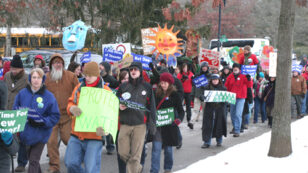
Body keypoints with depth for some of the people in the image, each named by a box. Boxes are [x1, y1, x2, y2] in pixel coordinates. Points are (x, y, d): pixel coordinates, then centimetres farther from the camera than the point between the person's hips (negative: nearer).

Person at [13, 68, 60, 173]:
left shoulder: (49, 96, -9)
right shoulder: (22, 93, 0)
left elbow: (55, 117, -7)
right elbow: (15, 110, 8)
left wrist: (42, 122, -22)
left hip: (40, 134, -4)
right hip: (27, 132, 4)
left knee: (33, 161, -7)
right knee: (30, 157, 20)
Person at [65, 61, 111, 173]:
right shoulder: (79, 87, 10)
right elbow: (70, 103, 14)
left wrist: (103, 127, -24)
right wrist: (72, 109, -12)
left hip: (95, 136, -4)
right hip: (77, 135, 4)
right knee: (70, 163, 0)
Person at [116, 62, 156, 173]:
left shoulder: (147, 87, 7)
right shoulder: (123, 86, 11)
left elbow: (151, 107, 7)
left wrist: (152, 124, 2)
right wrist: (119, 106, -6)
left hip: (140, 124, -2)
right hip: (124, 124, 2)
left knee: (135, 156, -5)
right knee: (123, 153, 1)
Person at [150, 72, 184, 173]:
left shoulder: (174, 95, -1)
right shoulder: (157, 94, 6)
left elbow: (180, 110, -1)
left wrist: (179, 119, -18)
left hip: (169, 125, -1)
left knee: (168, 148, 11)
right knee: (156, 148, -8)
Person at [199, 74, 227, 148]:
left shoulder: (223, 88, 6)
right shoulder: (207, 88, 4)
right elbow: (202, 95, 0)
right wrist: (202, 97, -23)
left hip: (220, 109, 1)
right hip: (209, 109, 0)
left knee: (219, 125, 7)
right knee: (207, 125, -3)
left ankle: (219, 141, 24)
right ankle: (206, 142, 2)